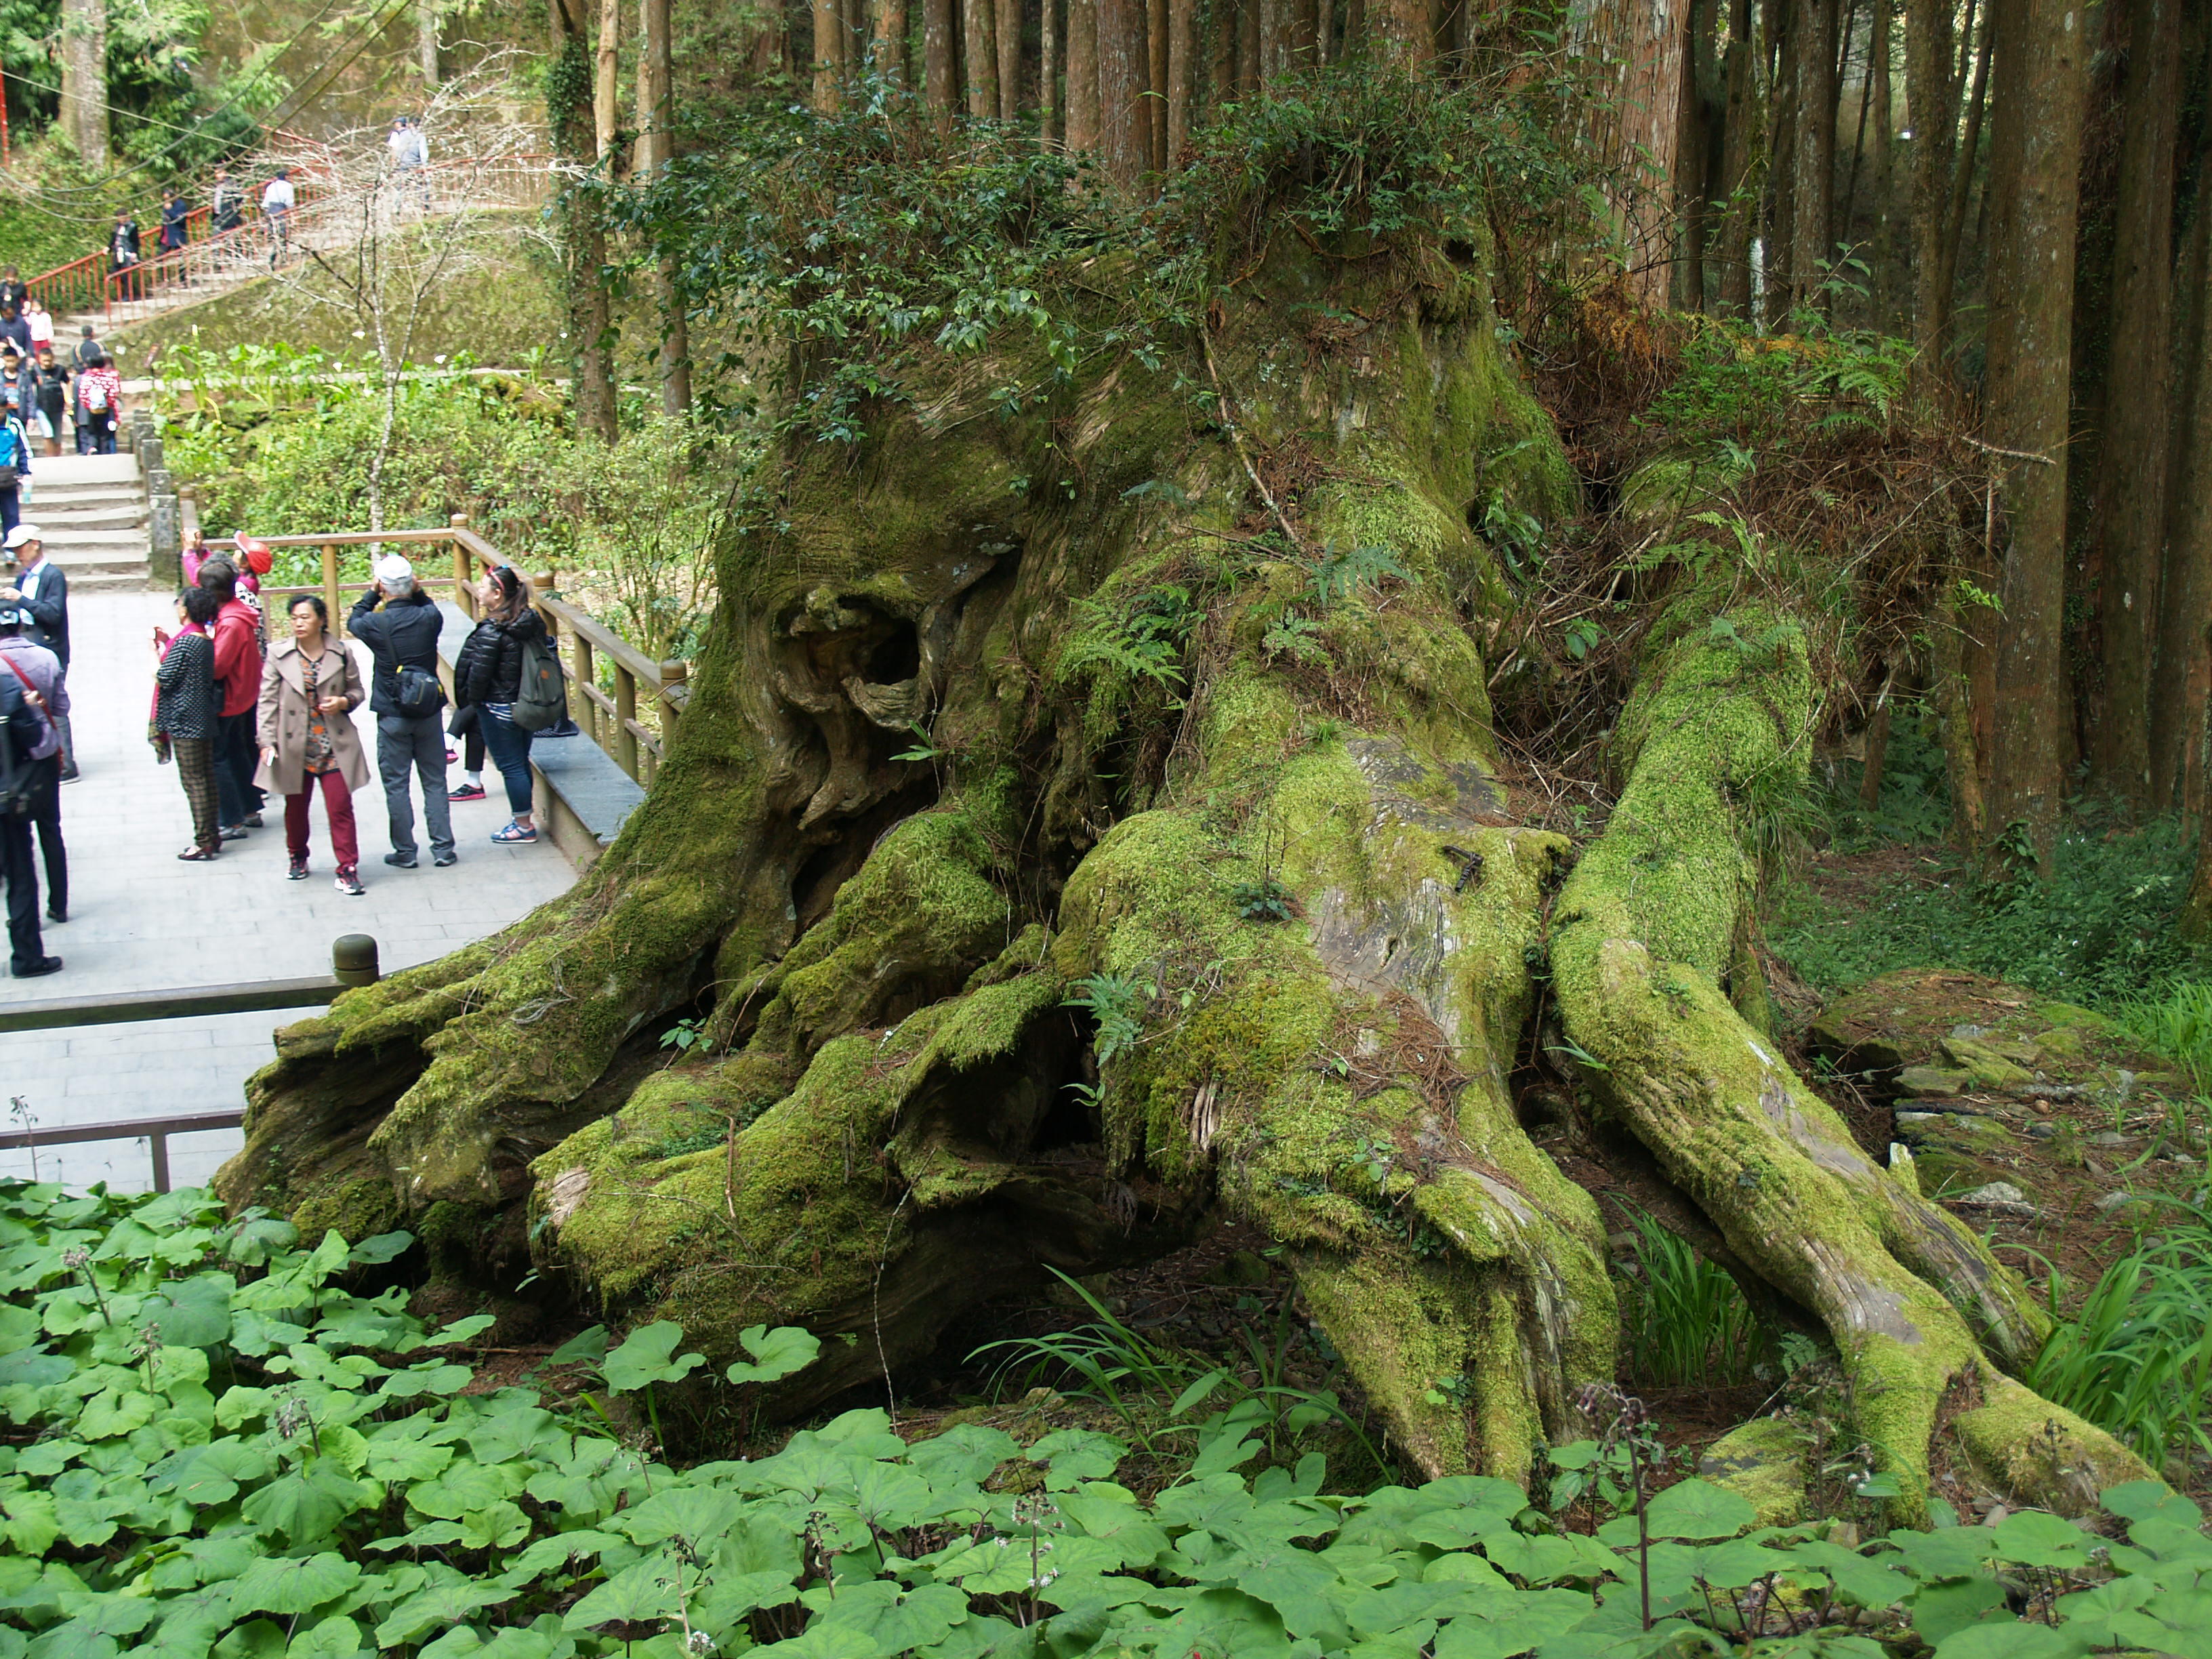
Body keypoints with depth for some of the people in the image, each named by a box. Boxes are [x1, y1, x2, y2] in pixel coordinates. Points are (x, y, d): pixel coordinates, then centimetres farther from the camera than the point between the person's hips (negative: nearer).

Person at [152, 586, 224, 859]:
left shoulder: (184, 643, -17)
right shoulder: (207, 641, 7)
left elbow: (163, 678, -15)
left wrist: (156, 651, -2)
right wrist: (168, 645, 15)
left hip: (184, 722, -8)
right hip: (205, 719, 8)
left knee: (194, 782, -4)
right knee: (207, 779, 13)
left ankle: (203, 843, -2)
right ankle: (213, 837, 19)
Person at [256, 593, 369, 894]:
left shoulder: (340, 655, 0)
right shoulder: (279, 657, -1)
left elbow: (356, 690, 12)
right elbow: (268, 702, 0)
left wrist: (343, 702, -11)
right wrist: (267, 742, -6)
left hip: (334, 747, -1)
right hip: (294, 747, 1)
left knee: (340, 808, -6)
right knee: (296, 807, 14)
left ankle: (348, 869, -1)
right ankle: (298, 857, 36)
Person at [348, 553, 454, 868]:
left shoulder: (378, 624, -14)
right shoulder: (429, 617, -8)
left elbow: (353, 621, 9)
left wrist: (371, 594, 11)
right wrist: (417, 592, 4)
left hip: (392, 716, -3)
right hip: (429, 711, 3)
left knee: (396, 785, 6)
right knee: (435, 782, 10)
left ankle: (404, 851, 9)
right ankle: (443, 848, 11)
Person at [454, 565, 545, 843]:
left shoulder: (491, 632, -21)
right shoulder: (531, 623, 1)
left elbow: (478, 674, -20)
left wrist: (474, 701, -2)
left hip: (498, 709, -8)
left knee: (510, 766, 2)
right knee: (521, 763, 18)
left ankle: (523, 826, 9)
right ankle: (524, 820, 26)